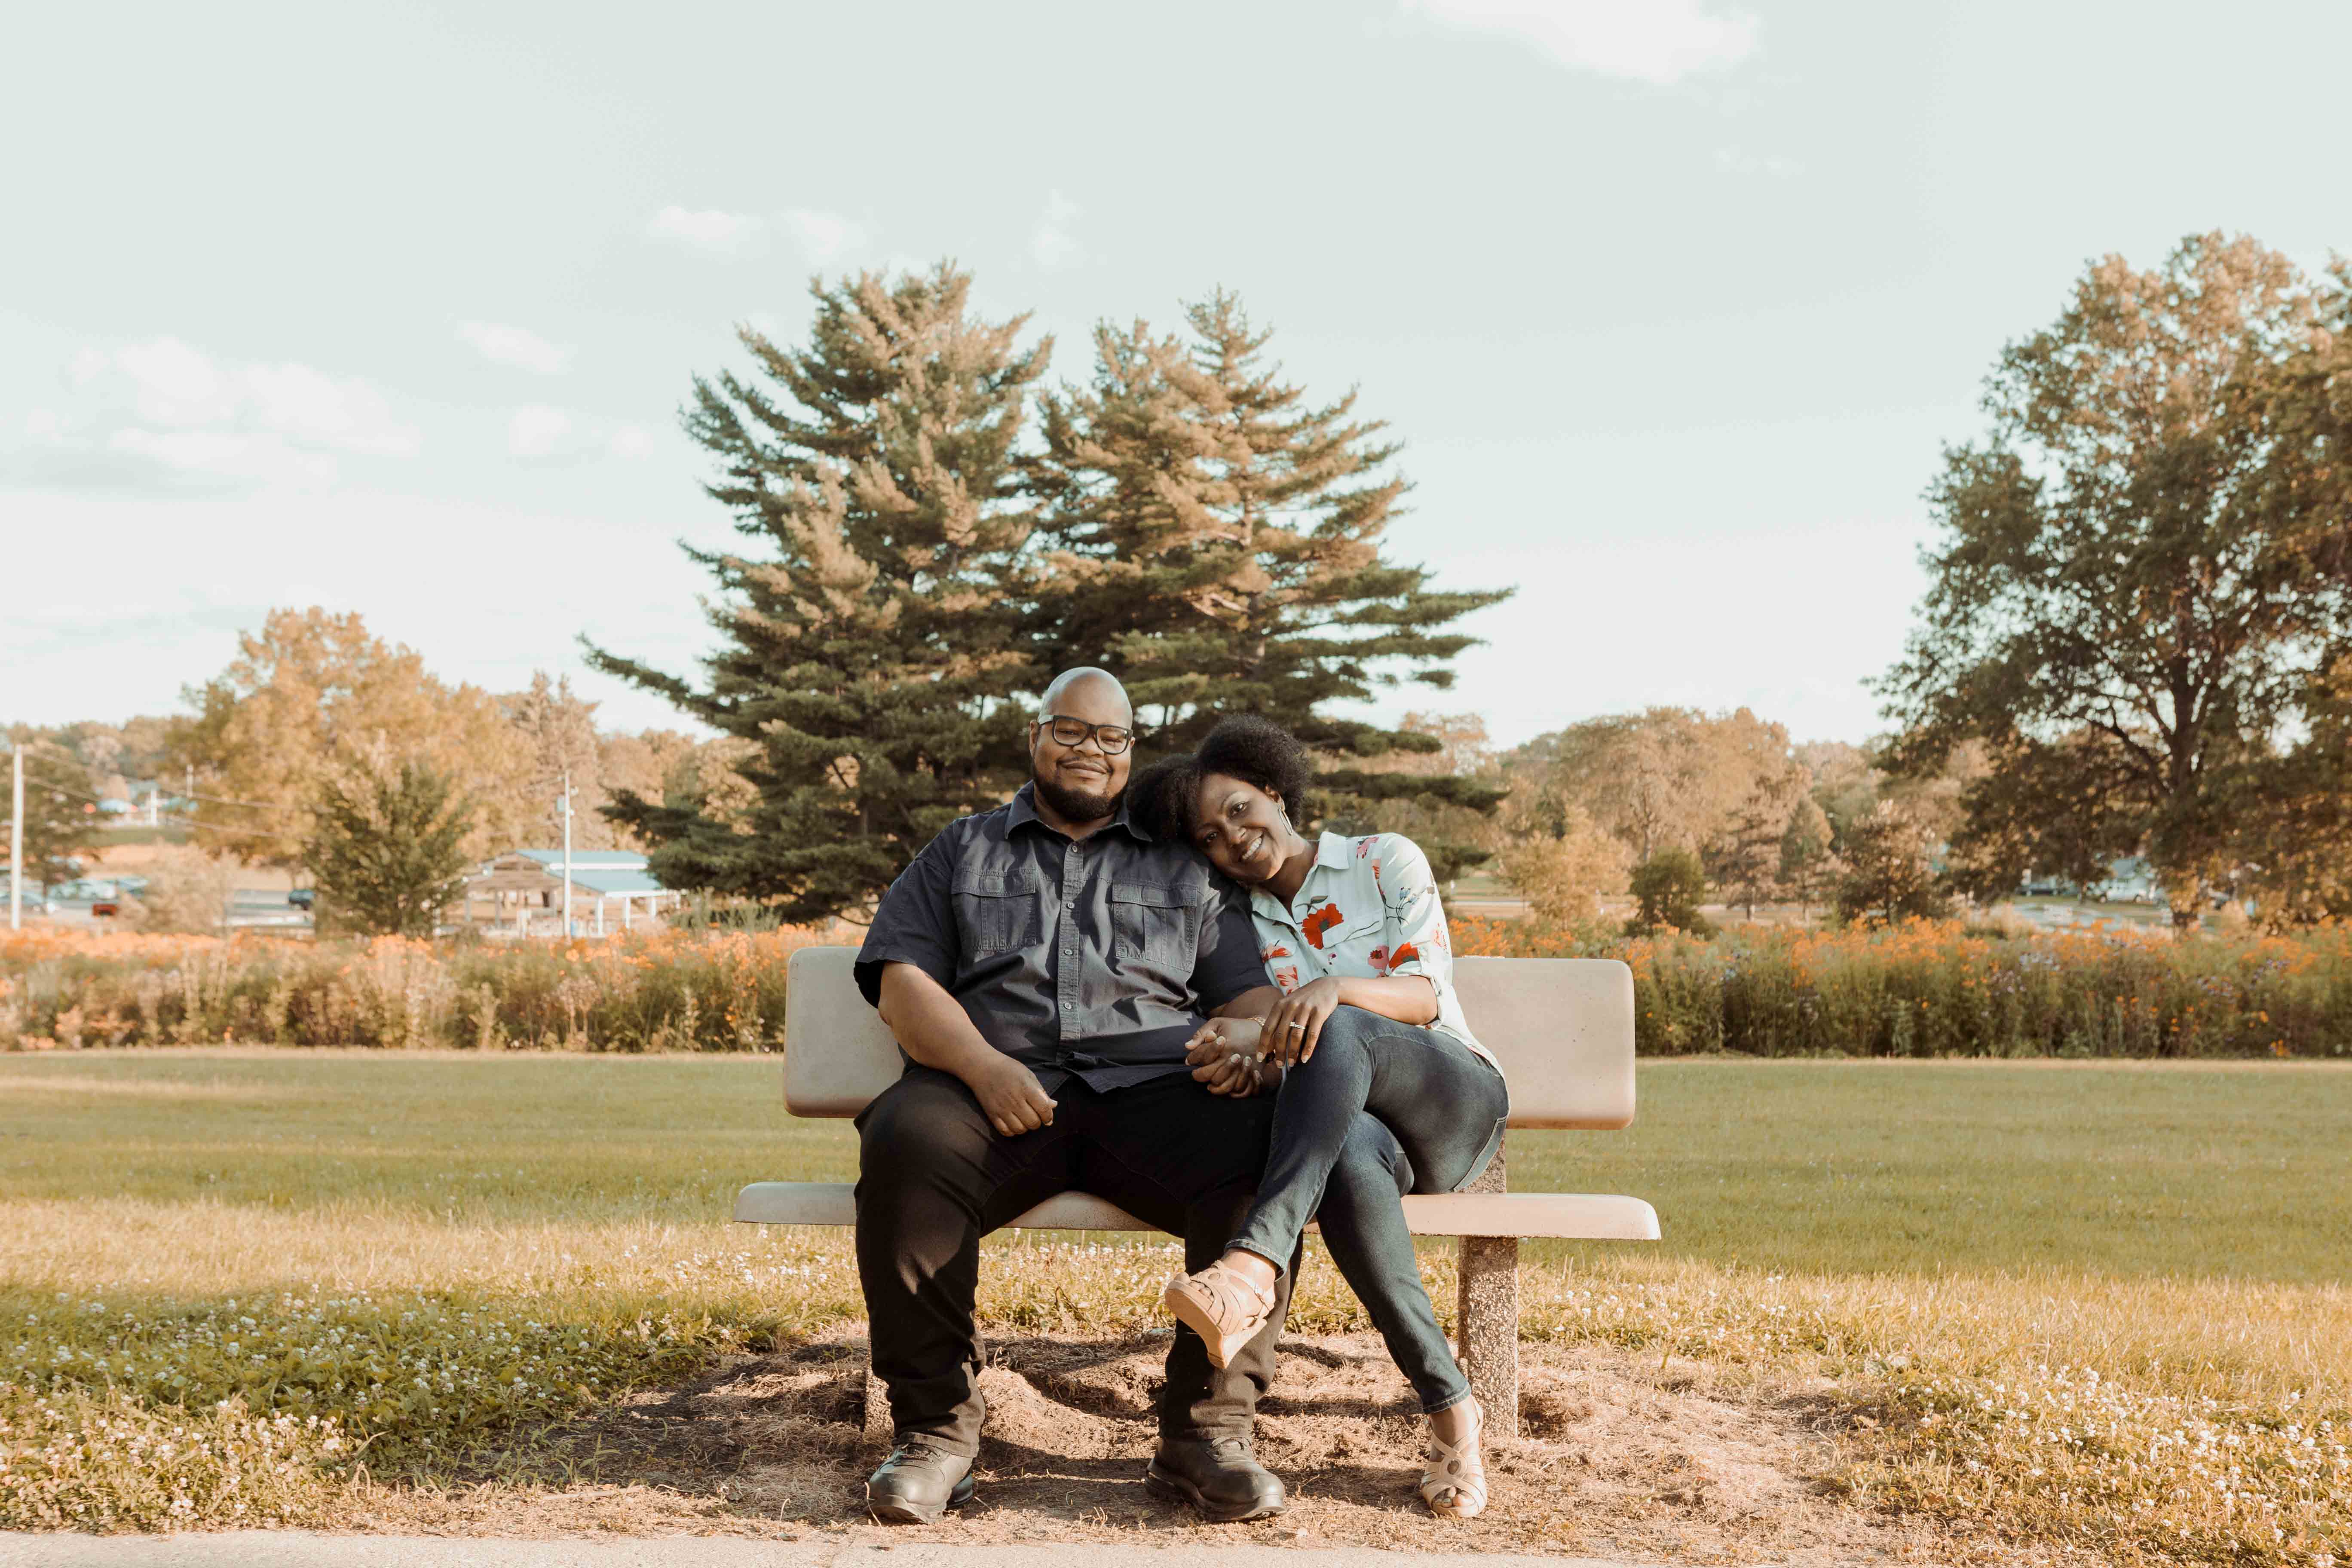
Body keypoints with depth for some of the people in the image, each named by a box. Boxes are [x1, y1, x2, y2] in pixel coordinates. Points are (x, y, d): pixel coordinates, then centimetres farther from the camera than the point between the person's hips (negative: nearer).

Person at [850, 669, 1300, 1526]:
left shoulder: (1188, 866, 26)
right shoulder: (961, 852, 24)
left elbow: (1248, 996, 19)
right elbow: (901, 981, 10)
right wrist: (983, 1065, -10)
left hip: (1154, 1087, 1)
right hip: (996, 1087, 0)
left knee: (1263, 1147, -31)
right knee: (907, 1141, -35)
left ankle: (1204, 1431, -22)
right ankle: (934, 1426, -21)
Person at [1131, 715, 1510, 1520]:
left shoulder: (1386, 862, 9)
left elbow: (1424, 995, -5)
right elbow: (1274, 1059, 6)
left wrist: (1336, 988, -27)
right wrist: (1244, 1048, -21)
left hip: (1458, 1100, -1)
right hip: (1346, 1123, 1)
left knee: (1333, 1035, -36)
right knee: (1348, 1162, -40)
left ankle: (1257, 1264, -52)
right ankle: (1448, 1408, -38)